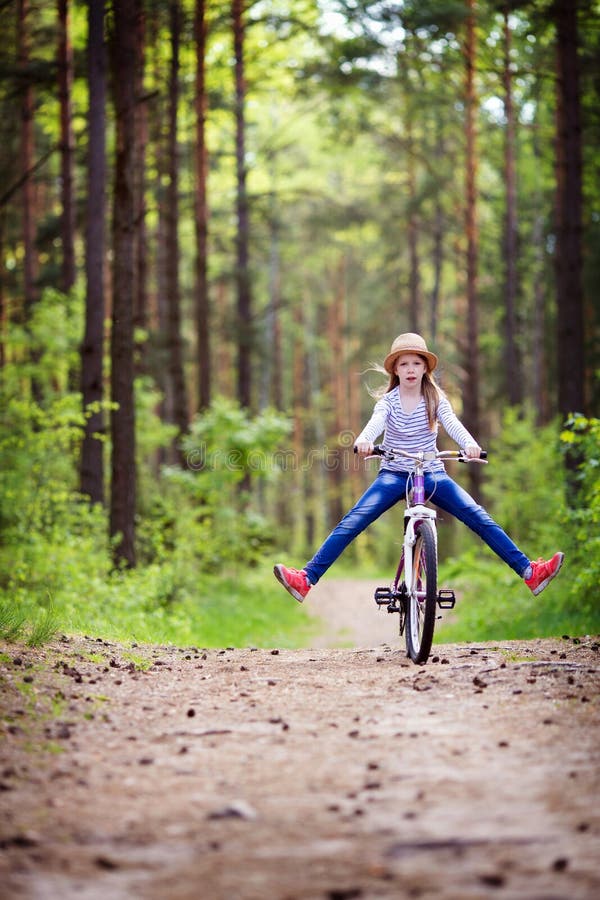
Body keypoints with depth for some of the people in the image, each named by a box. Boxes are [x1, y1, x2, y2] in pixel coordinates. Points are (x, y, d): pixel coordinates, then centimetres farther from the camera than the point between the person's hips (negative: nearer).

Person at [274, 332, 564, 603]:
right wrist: (363, 440, -47)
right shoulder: (388, 401, -2)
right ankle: (307, 579, -23)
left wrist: (469, 444, -41)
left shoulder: (435, 399, 0)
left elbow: (452, 424, -18)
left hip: (431, 474, 1)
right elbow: (375, 423, -22)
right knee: (352, 522, -17)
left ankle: (529, 572, -12)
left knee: (478, 517, -13)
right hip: (394, 475, -1)